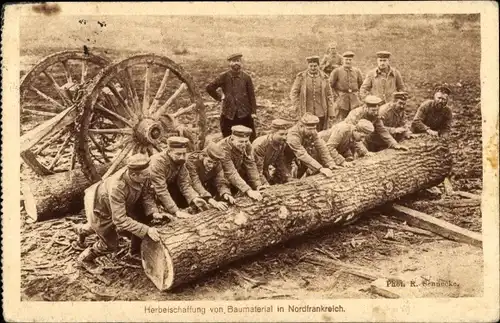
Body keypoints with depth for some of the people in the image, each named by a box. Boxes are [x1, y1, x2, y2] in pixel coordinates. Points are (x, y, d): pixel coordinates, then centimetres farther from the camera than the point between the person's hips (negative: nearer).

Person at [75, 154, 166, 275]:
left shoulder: (141, 177, -27)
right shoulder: (117, 187, -45)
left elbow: (145, 195, -8)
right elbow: (120, 220, -42)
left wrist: (153, 212, -24)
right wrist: (146, 230, -44)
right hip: (98, 206, -7)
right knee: (110, 244, 0)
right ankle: (84, 259, 29)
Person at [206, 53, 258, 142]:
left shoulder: (246, 77, 0)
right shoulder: (224, 77, -1)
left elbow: (251, 95, 0)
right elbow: (209, 88, 0)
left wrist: (253, 112, -5)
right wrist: (219, 97, 0)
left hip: (245, 114, 0)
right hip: (228, 114, 0)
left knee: (251, 138, 2)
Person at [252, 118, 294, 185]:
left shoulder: (282, 144, -10)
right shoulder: (259, 145, -32)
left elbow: (280, 164, 1)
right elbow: (257, 170, -30)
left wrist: (289, 179, -7)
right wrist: (266, 184, -34)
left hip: (265, 171, 7)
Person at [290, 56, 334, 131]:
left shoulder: (323, 78, 4)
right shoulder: (301, 77, -1)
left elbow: (329, 96, 7)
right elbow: (293, 94, 2)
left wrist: (331, 113, 4)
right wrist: (298, 109, -4)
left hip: (320, 114, 1)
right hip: (305, 114, -1)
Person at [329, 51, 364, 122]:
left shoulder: (357, 71, 8)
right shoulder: (337, 71, -2)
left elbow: (361, 84, 20)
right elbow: (330, 84, 3)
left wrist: (357, 93, 10)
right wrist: (335, 94, -1)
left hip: (355, 100, 3)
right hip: (341, 100, -3)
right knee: (340, 122, -2)